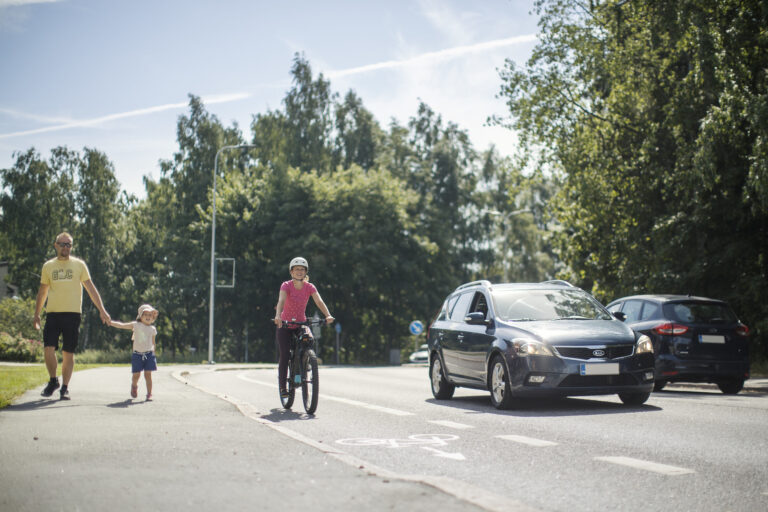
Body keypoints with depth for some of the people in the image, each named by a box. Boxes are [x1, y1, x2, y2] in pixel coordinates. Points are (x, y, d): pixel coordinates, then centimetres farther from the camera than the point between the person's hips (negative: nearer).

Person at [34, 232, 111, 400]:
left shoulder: (79, 265, 6)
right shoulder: (48, 266, 11)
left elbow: (90, 288, 5)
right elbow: (42, 292, 18)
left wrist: (102, 310, -2)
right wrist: (36, 315, 15)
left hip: (72, 313, -1)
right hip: (53, 312, 1)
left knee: (68, 353, -1)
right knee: (48, 349, -10)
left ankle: (65, 387, 9)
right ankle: (53, 380, 12)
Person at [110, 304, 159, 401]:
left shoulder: (152, 329, 6)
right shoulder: (136, 325, -1)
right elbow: (121, 325, -6)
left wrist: (153, 355, 16)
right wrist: (110, 322, -17)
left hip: (149, 354, 1)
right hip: (137, 354, -1)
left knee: (148, 375, -3)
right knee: (136, 375, 3)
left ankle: (149, 394, 2)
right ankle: (134, 386, 35)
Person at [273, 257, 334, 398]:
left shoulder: (310, 287, -5)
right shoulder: (286, 286, -12)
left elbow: (319, 302, -19)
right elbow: (281, 301, -29)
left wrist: (328, 315, -37)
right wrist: (278, 316, -48)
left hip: (301, 323, 2)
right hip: (285, 324, -2)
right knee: (284, 355, -10)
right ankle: (282, 386, 2)